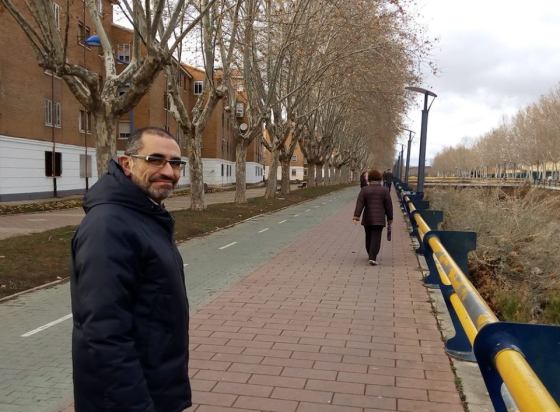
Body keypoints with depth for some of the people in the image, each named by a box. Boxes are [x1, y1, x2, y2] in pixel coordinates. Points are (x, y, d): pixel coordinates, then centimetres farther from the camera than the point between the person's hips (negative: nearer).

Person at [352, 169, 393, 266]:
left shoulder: (364, 190, -2)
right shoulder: (384, 190, -2)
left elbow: (359, 204, -10)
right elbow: (389, 206, -1)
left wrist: (356, 217, -15)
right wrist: (390, 218, 9)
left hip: (367, 218, 2)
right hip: (379, 219, -2)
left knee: (369, 237, 18)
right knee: (376, 238, -2)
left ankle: (371, 255, 33)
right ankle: (372, 258, -14)